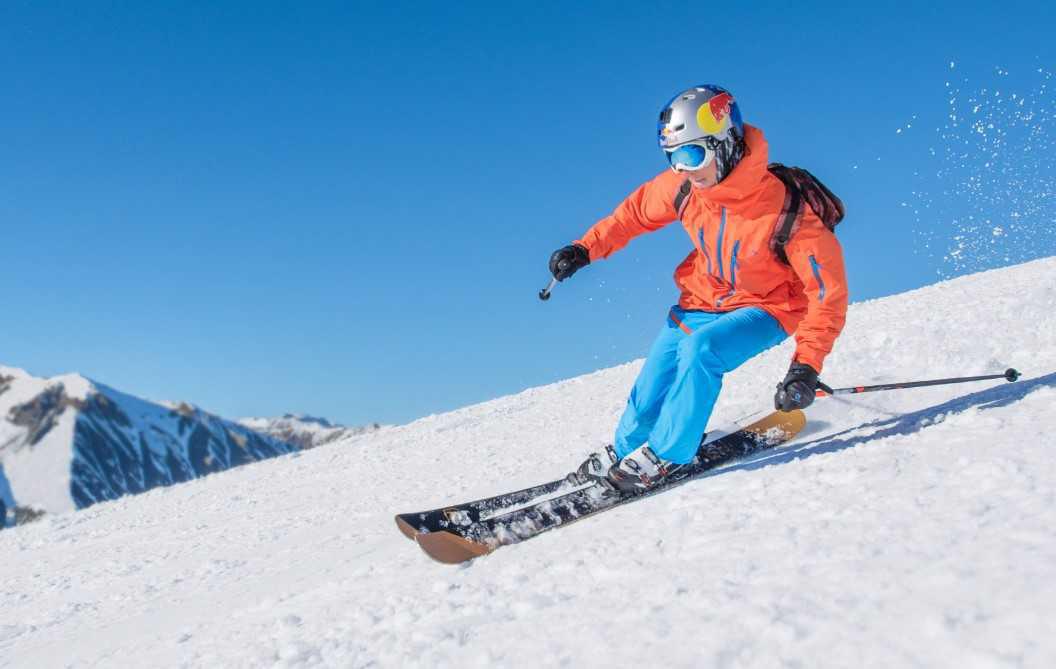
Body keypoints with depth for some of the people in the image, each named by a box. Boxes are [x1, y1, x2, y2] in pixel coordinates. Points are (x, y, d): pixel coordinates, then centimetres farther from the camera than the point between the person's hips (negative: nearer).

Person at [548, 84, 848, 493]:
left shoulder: (787, 210, -30)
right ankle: (624, 452, 28)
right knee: (651, 391, 0)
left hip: (766, 310, -5)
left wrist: (806, 366, -31)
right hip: (702, 300, 5)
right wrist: (586, 248, -1)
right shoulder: (683, 186, -16)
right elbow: (636, 212, 6)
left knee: (701, 348, -31)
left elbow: (829, 291, -24)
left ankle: (664, 456, -15)